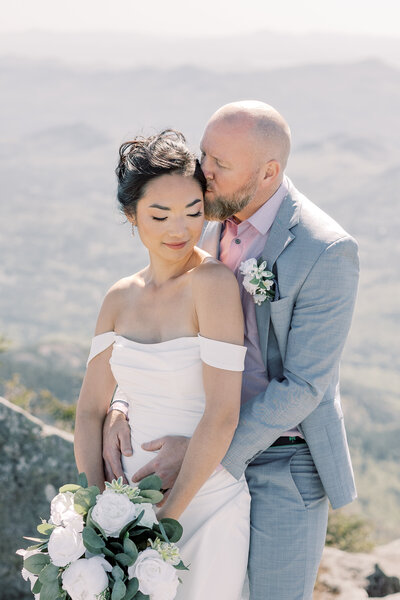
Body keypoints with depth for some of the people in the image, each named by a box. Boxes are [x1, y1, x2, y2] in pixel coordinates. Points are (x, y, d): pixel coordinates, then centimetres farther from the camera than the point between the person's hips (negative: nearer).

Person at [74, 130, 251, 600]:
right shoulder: (121, 298, 5)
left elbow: (222, 415, -19)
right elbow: (91, 410, 5)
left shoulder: (215, 283, -15)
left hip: (205, 504, -5)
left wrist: (169, 513, -15)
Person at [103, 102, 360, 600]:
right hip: (219, 455, 7)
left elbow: (303, 386, -22)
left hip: (287, 465, -7)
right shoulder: (215, 228, 1)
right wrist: (119, 406, -11)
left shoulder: (326, 251, -22)